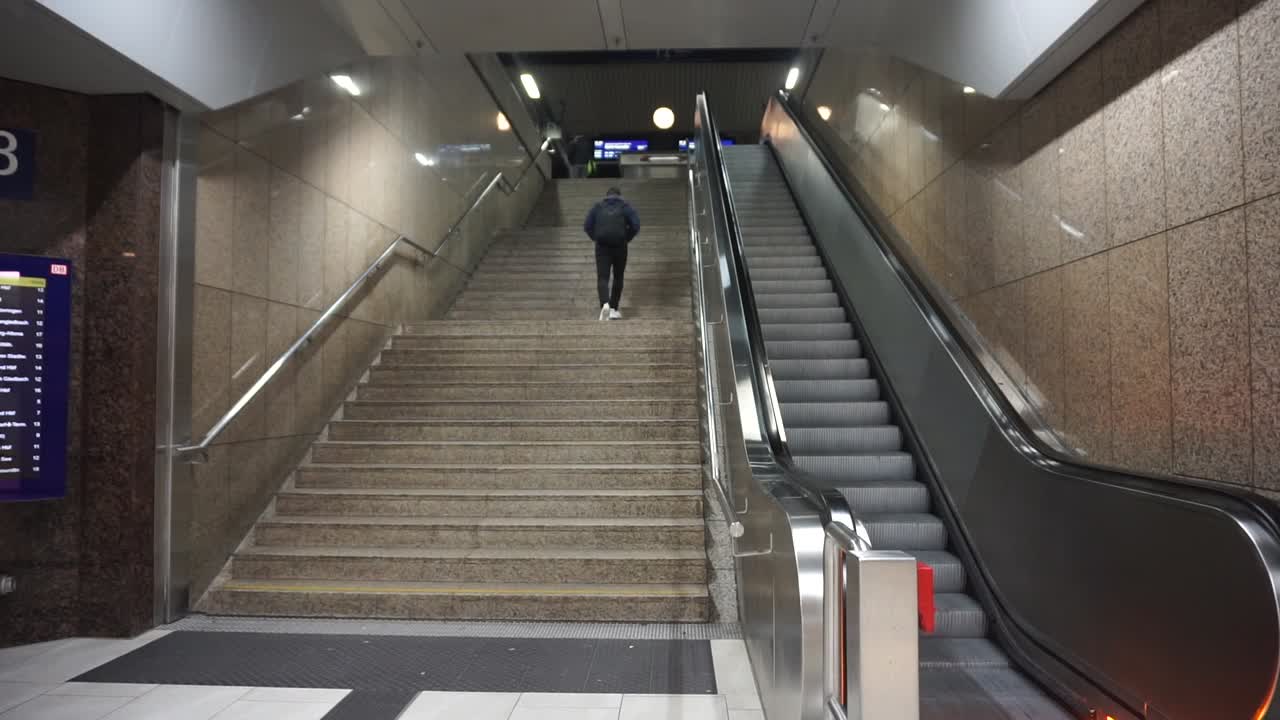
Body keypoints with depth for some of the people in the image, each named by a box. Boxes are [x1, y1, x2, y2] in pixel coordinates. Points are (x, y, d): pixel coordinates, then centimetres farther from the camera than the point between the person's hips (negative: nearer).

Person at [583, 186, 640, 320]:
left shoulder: (597, 206, 12)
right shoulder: (625, 206, 9)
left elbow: (587, 226, 3)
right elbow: (636, 225, -3)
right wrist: (627, 239, 9)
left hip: (602, 246, 0)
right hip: (620, 246, 0)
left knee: (602, 278, -2)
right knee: (618, 277, 15)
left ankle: (605, 304, -28)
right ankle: (613, 309, 15)